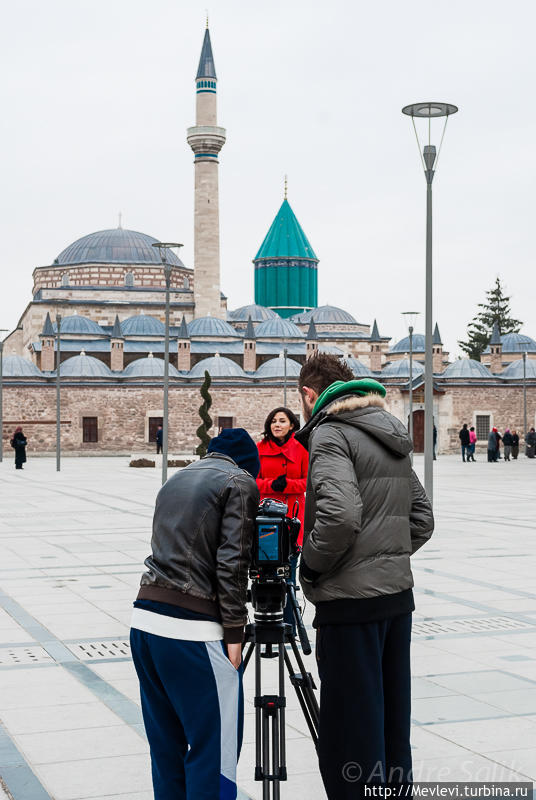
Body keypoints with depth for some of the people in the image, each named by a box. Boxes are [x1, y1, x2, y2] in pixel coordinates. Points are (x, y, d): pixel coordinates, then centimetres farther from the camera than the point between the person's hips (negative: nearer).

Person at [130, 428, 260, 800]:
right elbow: (231, 563, -9)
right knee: (215, 748, -2)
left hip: (145, 618, 8)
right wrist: (234, 633, -7)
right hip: (193, 630, -7)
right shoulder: (239, 481, -1)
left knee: (166, 744, 15)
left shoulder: (176, 480, 20)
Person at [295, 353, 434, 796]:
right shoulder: (392, 436, 15)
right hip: (398, 595, 9)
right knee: (392, 723, 16)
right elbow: (422, 519, 17)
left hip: (353, 603, -8)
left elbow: (340, 516, -24)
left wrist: (310, 566, -10)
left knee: (350, 741, -2)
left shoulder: (330, 433, -10)